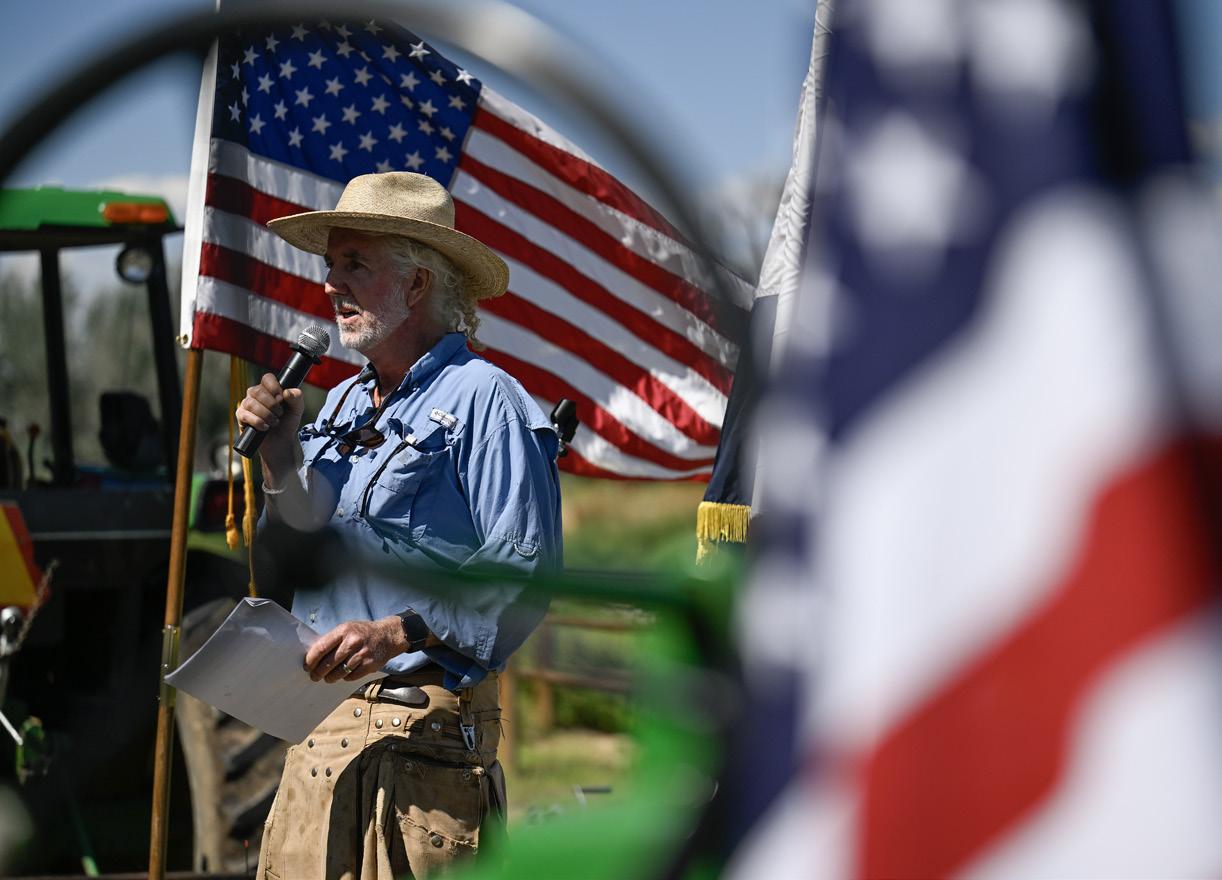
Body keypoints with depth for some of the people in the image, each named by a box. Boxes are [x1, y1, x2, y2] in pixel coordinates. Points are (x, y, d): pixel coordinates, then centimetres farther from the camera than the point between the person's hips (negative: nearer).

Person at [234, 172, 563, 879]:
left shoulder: (483, 401, -7)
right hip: (319, 727, 7)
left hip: (429, 729, -7)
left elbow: (524, 574, -14)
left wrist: (397, 633, -23)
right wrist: (280, 460, 6)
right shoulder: (337, 407, 18)